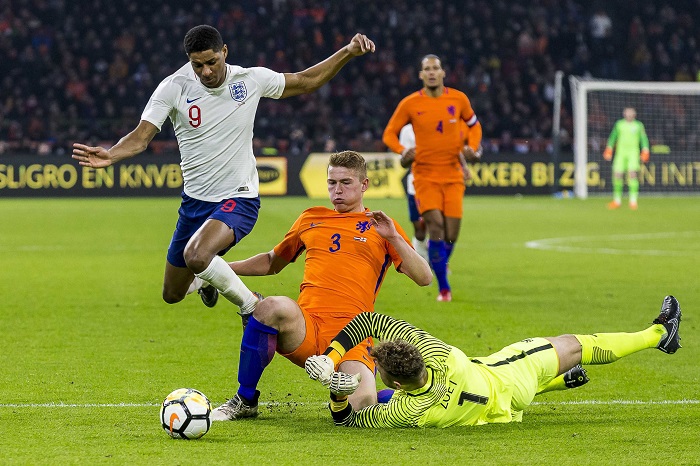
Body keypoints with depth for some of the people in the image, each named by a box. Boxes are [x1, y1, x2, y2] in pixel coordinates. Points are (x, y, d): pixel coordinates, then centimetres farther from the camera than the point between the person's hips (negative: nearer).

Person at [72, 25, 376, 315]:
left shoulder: (251, 80, -6)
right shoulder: (174, 88, -9)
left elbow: (306, 81, 9)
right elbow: (141, 136, -16)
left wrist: (348, 53, -2)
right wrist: (109, 155, -36)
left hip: (238, 200, -4)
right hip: (194, 202, 4)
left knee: (196, 256, -34)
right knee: (172, 295, 15)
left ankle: (253, 307, -10)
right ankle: (206, 282, 52)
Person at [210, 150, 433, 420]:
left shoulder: (379, 227, 14)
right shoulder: (312, 219, 23)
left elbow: (424, 278, 4)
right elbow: (272, 263, 38)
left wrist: (394, 238, -9)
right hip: (304, 330, 2)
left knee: (362, 405, -28)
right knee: (274, 306, -35)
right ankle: (244, 402, -17)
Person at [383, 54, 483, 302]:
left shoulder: (458, 99, 2)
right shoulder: (410, 103, -3)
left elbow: (474, 124, 19)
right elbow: (389, 134, 4)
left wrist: (471, 147, -1)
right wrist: (402, 151, -16)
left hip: (453, 175, 2)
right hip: (425, 174, -2)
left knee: (451, 234, -3)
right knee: (436, 227, -17)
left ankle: (440, 262, 31)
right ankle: (443, 287, -9)